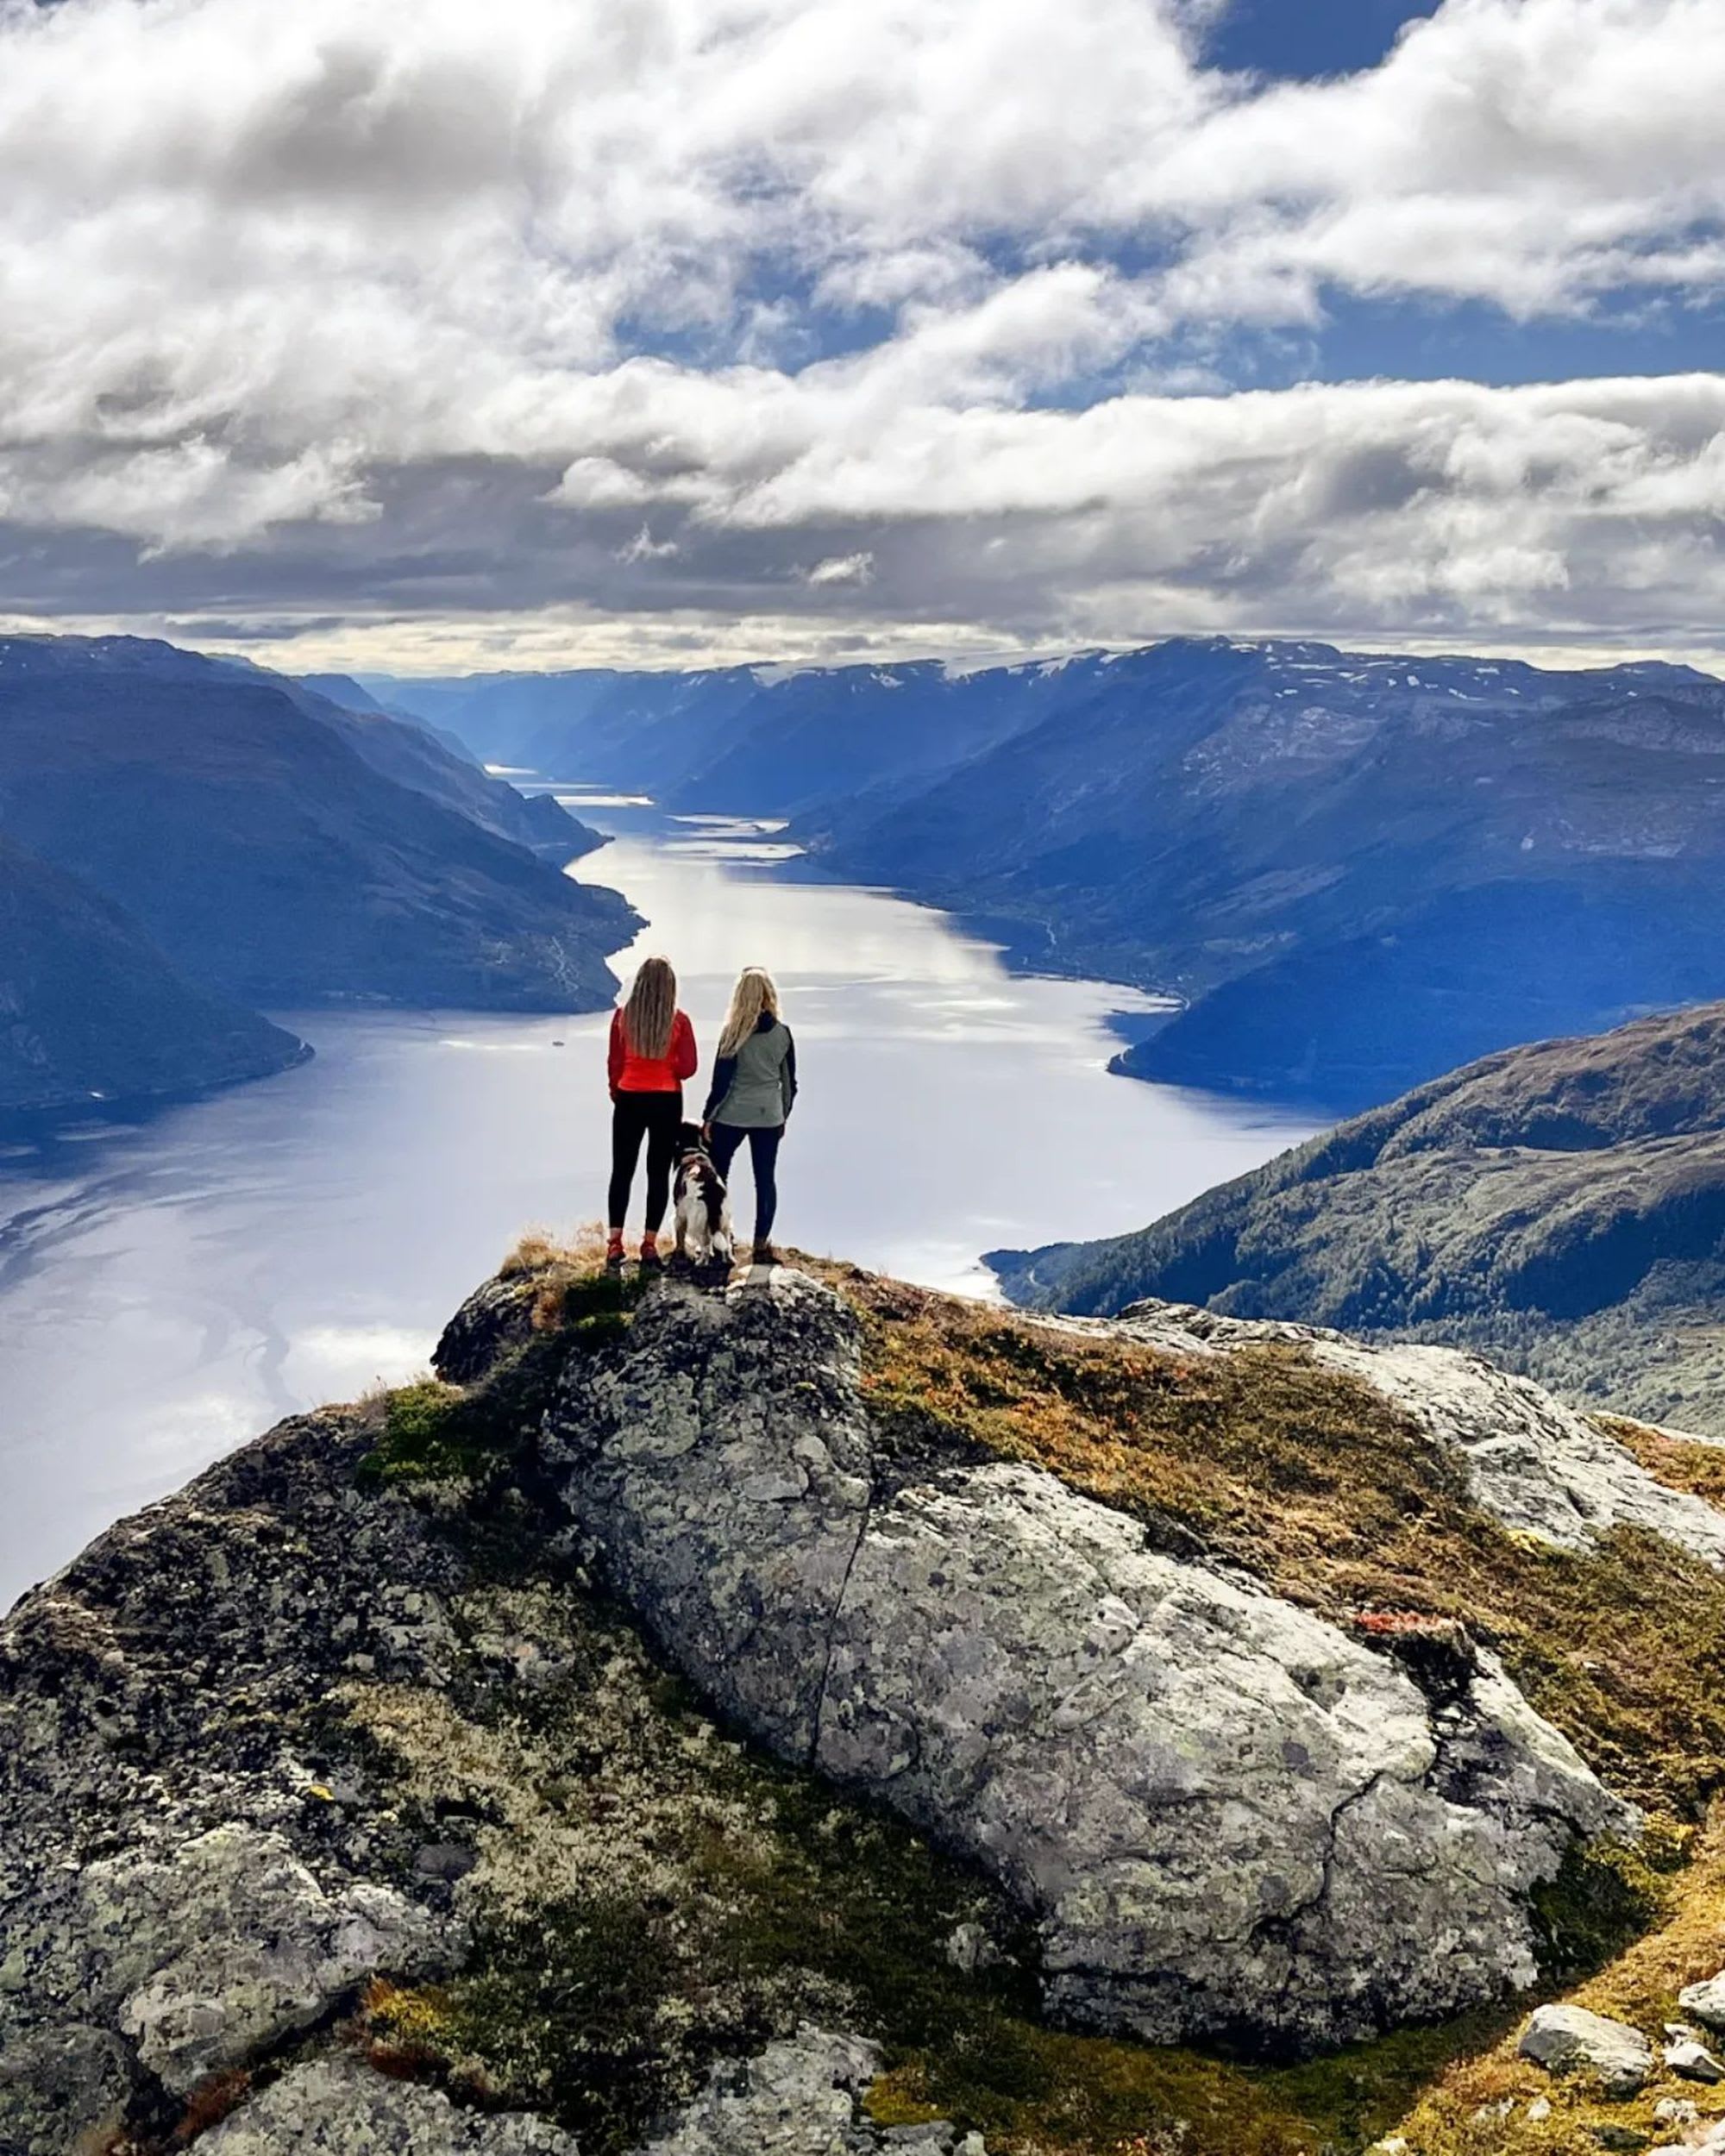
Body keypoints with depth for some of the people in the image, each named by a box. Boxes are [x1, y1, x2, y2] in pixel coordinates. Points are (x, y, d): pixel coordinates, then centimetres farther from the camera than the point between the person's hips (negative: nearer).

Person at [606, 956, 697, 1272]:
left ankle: (615, 1244, 0)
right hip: (667, 1102, -1)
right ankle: (649, 1245, 6)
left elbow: (614, 1063, -1)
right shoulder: (678, 1021, -9)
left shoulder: (623, 1016, -6)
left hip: (629, 1100, 1)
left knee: (622, 1171, 8)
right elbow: (688, 1068, -9)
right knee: (659, 1174, 7)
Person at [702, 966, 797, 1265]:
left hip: (732, 1115, -3)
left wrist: (708, 1117, 0)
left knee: (717, 1174, 12)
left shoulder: (734, 1033, -11)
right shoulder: (783, 1033, -1)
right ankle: (761, 1243, 7)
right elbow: (789, 1081, 6)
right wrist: (784, 1116, 18)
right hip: (769, 1116, 3)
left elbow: (721, 1080, -9)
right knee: (765, 1179, 7)